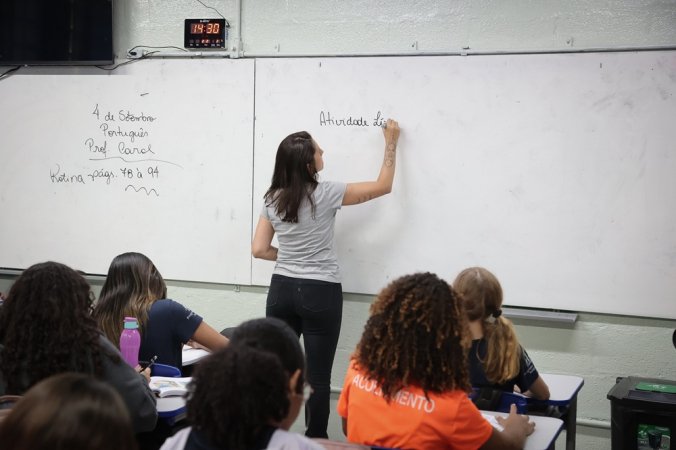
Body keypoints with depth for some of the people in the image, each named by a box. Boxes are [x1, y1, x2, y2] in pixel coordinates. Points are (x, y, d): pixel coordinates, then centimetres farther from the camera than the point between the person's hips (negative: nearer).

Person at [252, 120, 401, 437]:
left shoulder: (272, 199, 3)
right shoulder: (325, 194, -10)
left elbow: (259, 249, 3)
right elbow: (383, 186, -1)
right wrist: (391, 142, 9)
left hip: (282, 289, 5)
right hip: (320, 293, -5)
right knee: (317, 376, 4)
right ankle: (315, 441, 12)